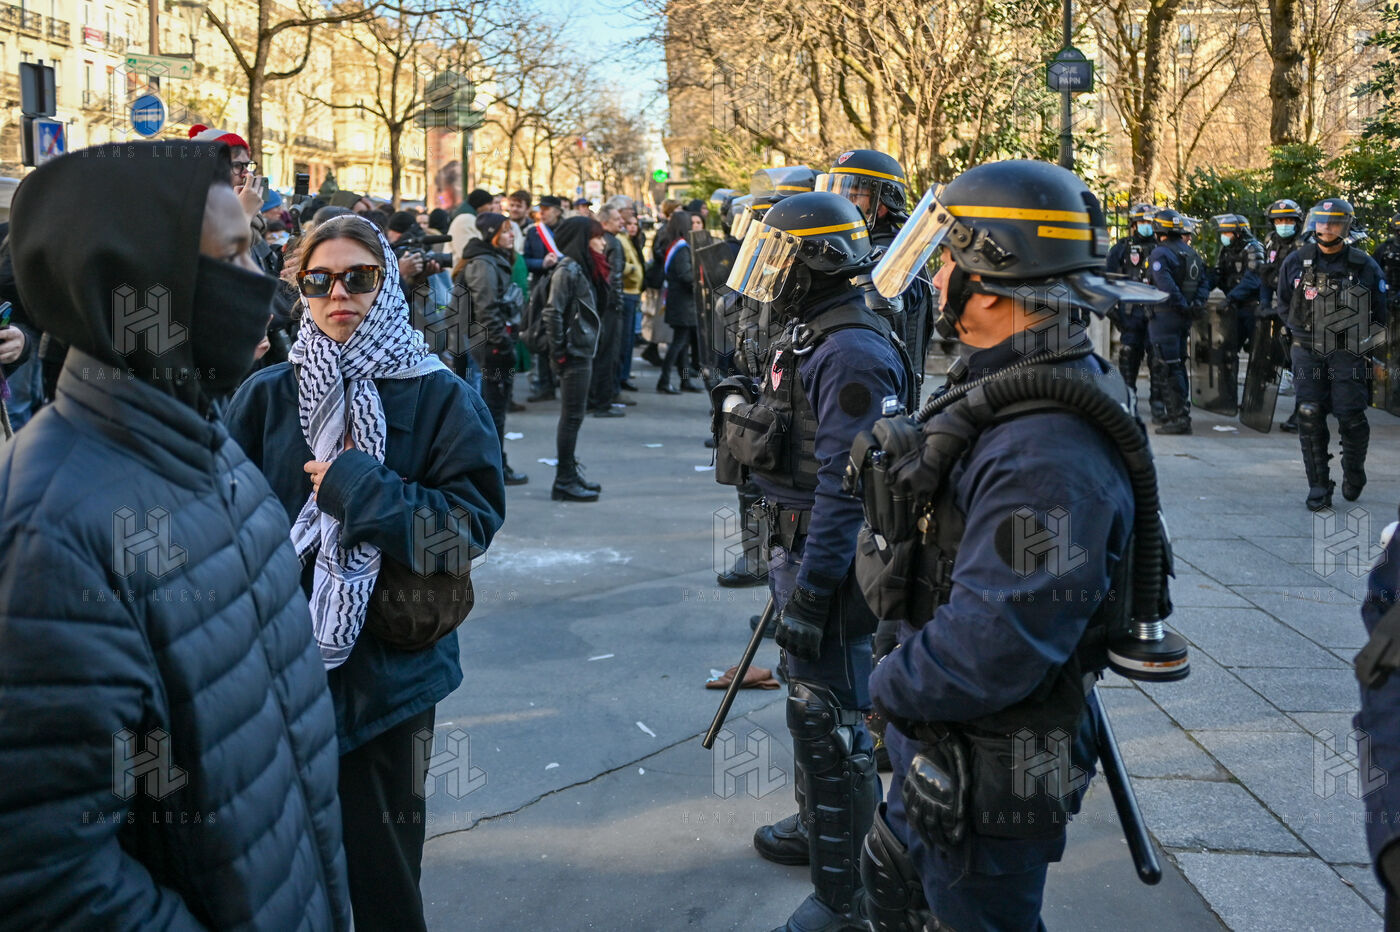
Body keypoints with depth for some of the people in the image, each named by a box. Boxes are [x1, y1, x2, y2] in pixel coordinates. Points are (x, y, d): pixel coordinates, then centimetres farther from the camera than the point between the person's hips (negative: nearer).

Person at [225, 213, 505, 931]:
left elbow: (475, 521, -10)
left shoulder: (441, 399, -4)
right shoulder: (267, 396, 1)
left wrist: (360, 490, -16)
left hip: (388, 670, -2)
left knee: (383, 874, 9)